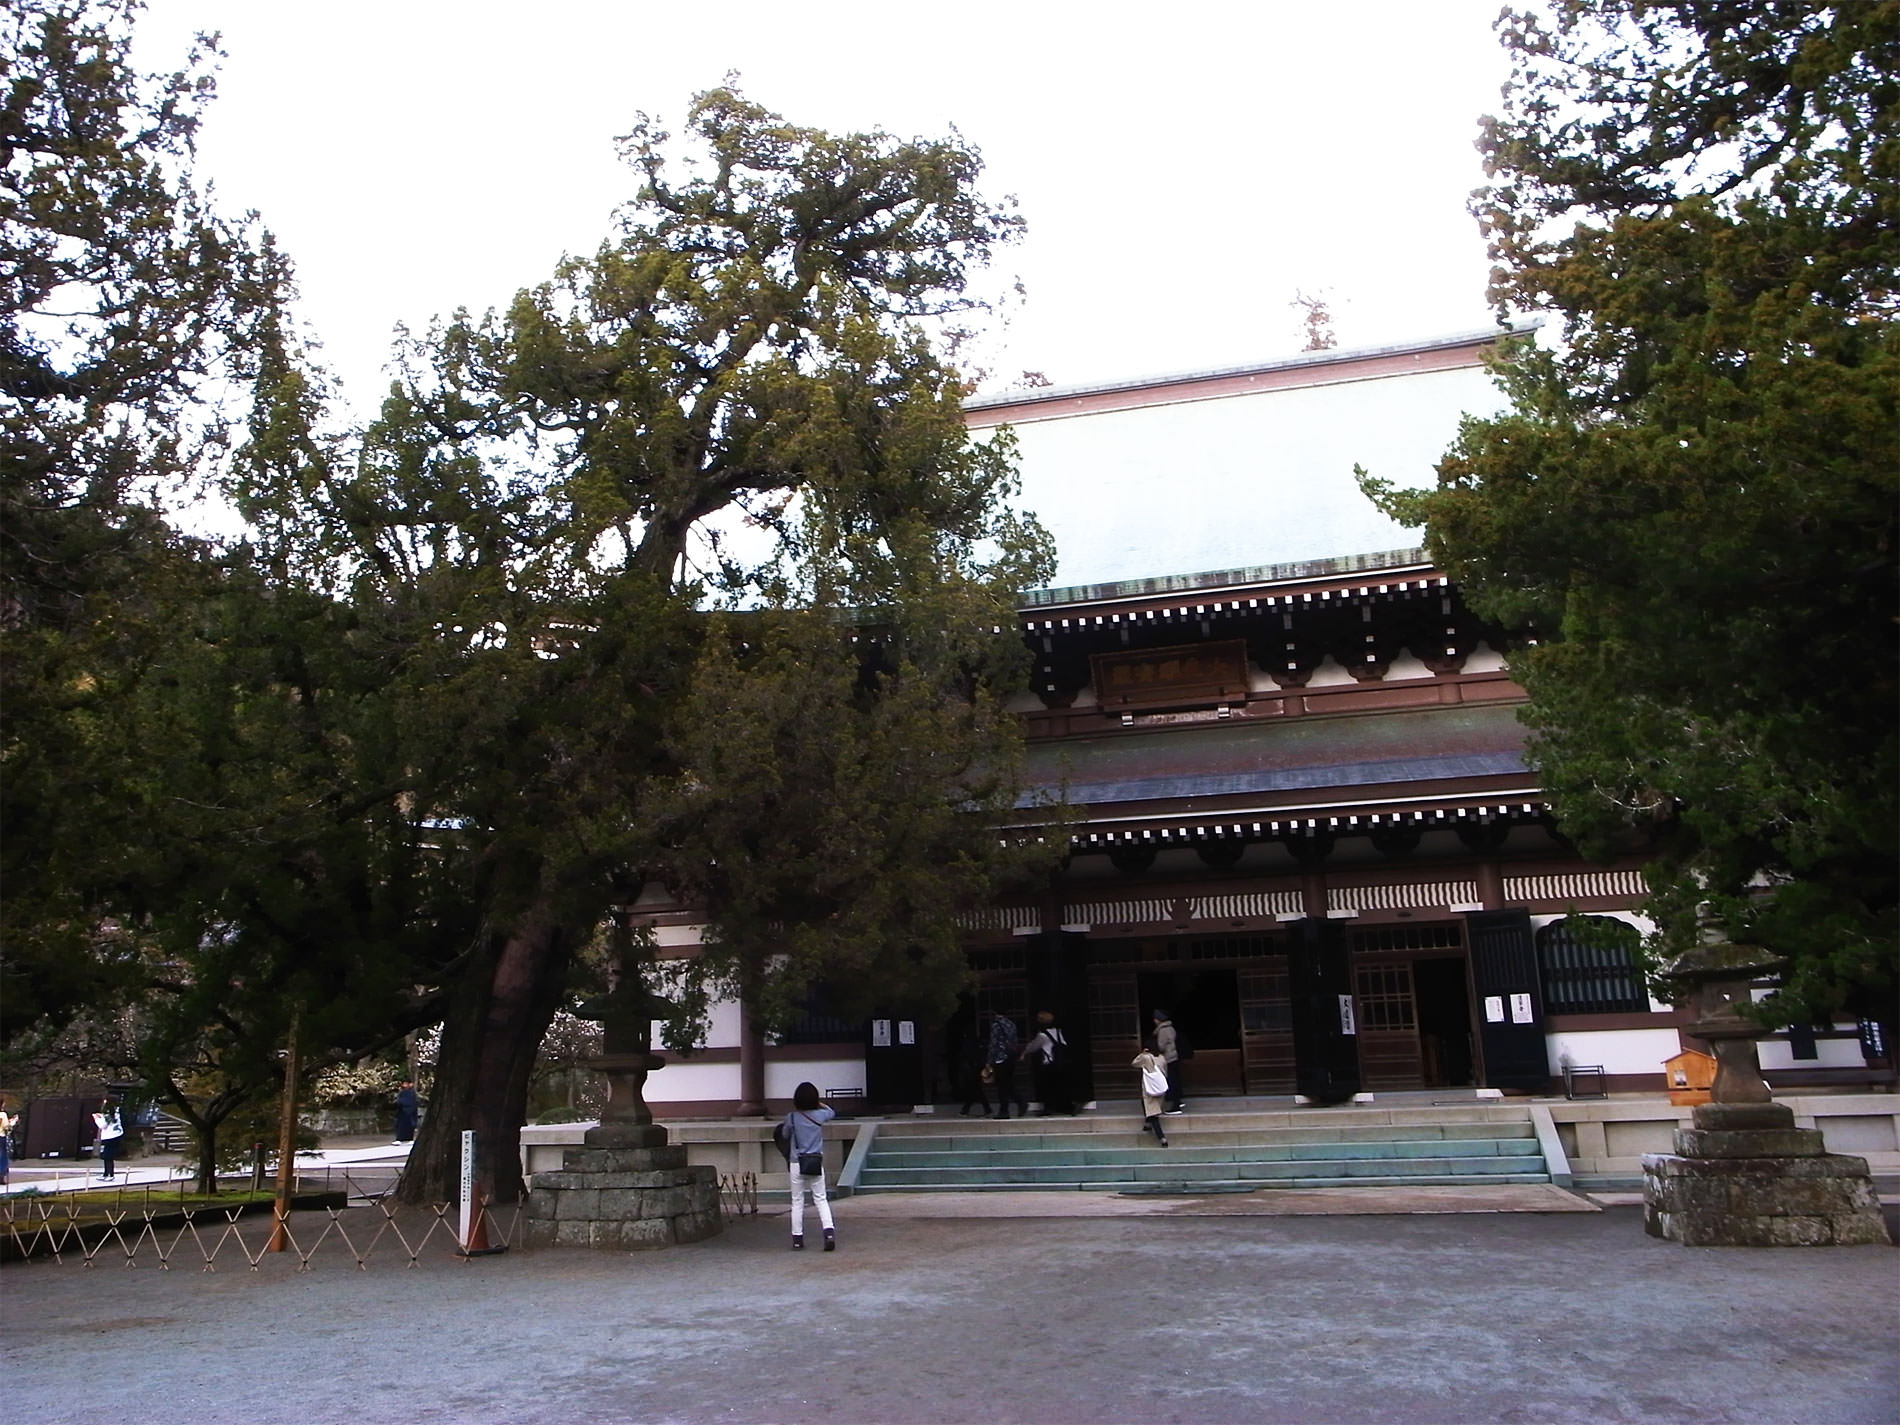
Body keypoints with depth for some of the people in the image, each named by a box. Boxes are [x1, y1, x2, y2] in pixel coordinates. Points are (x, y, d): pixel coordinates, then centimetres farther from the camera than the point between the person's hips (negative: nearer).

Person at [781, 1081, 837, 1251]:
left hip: (797, 1164, -1)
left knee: (797, 1201, 9)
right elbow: (833, 1111, 21)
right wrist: (819, 1103, 32)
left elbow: (785, 1134, 12)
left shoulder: (792, 1117, -8)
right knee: (821, 1199, 8)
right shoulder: (820, 1115, -3)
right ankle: (829, 1231, -10)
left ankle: (797, 1239, 11)